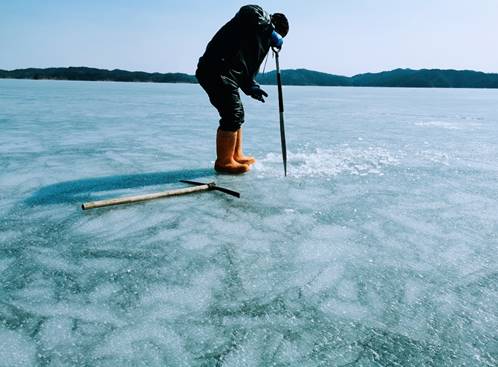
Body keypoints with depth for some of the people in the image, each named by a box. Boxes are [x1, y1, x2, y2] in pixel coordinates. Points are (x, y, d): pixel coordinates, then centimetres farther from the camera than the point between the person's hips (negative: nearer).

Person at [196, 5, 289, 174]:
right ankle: (224, 162, -1)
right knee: (232, 116, -10)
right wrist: (272, 33, -13)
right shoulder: (260, 15, 3)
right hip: (217, 70, -11)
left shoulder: (262, 38, 27)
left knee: (236, 115, 18)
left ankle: (237, 156, 28)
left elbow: (246, 65, 23)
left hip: (224, 74, 11)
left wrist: (251, 87, 9)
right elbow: (249, 12, -22)